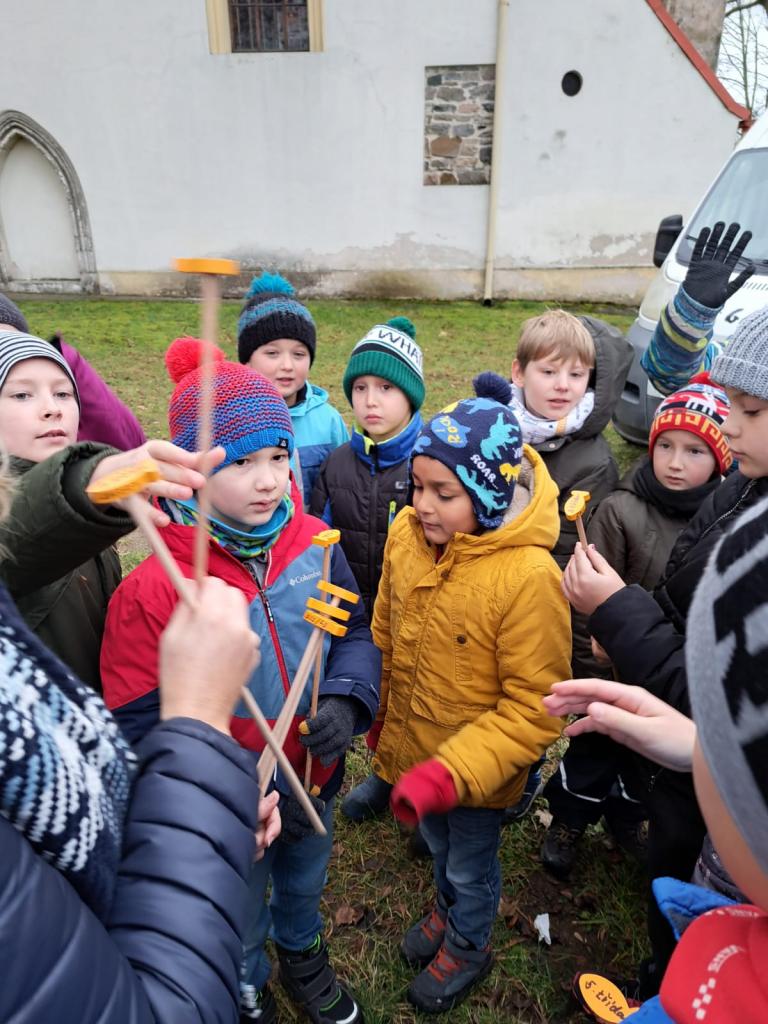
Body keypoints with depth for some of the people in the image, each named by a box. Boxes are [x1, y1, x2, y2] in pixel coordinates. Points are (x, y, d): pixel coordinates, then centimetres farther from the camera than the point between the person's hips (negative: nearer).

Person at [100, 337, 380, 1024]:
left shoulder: (313, 541, -17)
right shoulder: (154, 587, -28)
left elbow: (355, 630, -4)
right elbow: (138, 727, -22)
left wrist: (346, 698, -22)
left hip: (316, 779, 4)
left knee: (305, 885, 34)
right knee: (240, 917, 28)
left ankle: (303, 958, 68)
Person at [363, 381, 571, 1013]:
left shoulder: (528, 576, -32)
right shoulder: (407, 533, -15)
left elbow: (534, 710, -24)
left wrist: (450, 772, -29)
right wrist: (384, 717, 12)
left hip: (477, 769, -5)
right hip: (413, 748, 5)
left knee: (471, 865, 25)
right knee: (438, 845, 32)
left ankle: (469, 947, 56)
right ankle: (447, 909, 64)